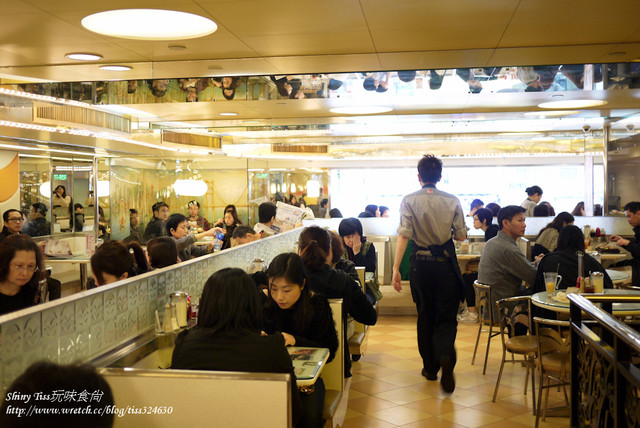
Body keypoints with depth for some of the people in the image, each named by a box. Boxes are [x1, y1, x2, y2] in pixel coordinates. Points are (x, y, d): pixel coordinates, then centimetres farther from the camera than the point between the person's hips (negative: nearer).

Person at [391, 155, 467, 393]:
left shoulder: (409, 201, -4)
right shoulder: (452, 201, 0)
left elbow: (404, 235, -12)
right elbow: (461, 236, 4)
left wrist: (396, 268, -12)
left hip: (421, 263, 0)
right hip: (446, 263, 0)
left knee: (425, 316, 15)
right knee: (446, 316, 6)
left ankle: (430, 367, 23)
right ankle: (446, 356, -21)